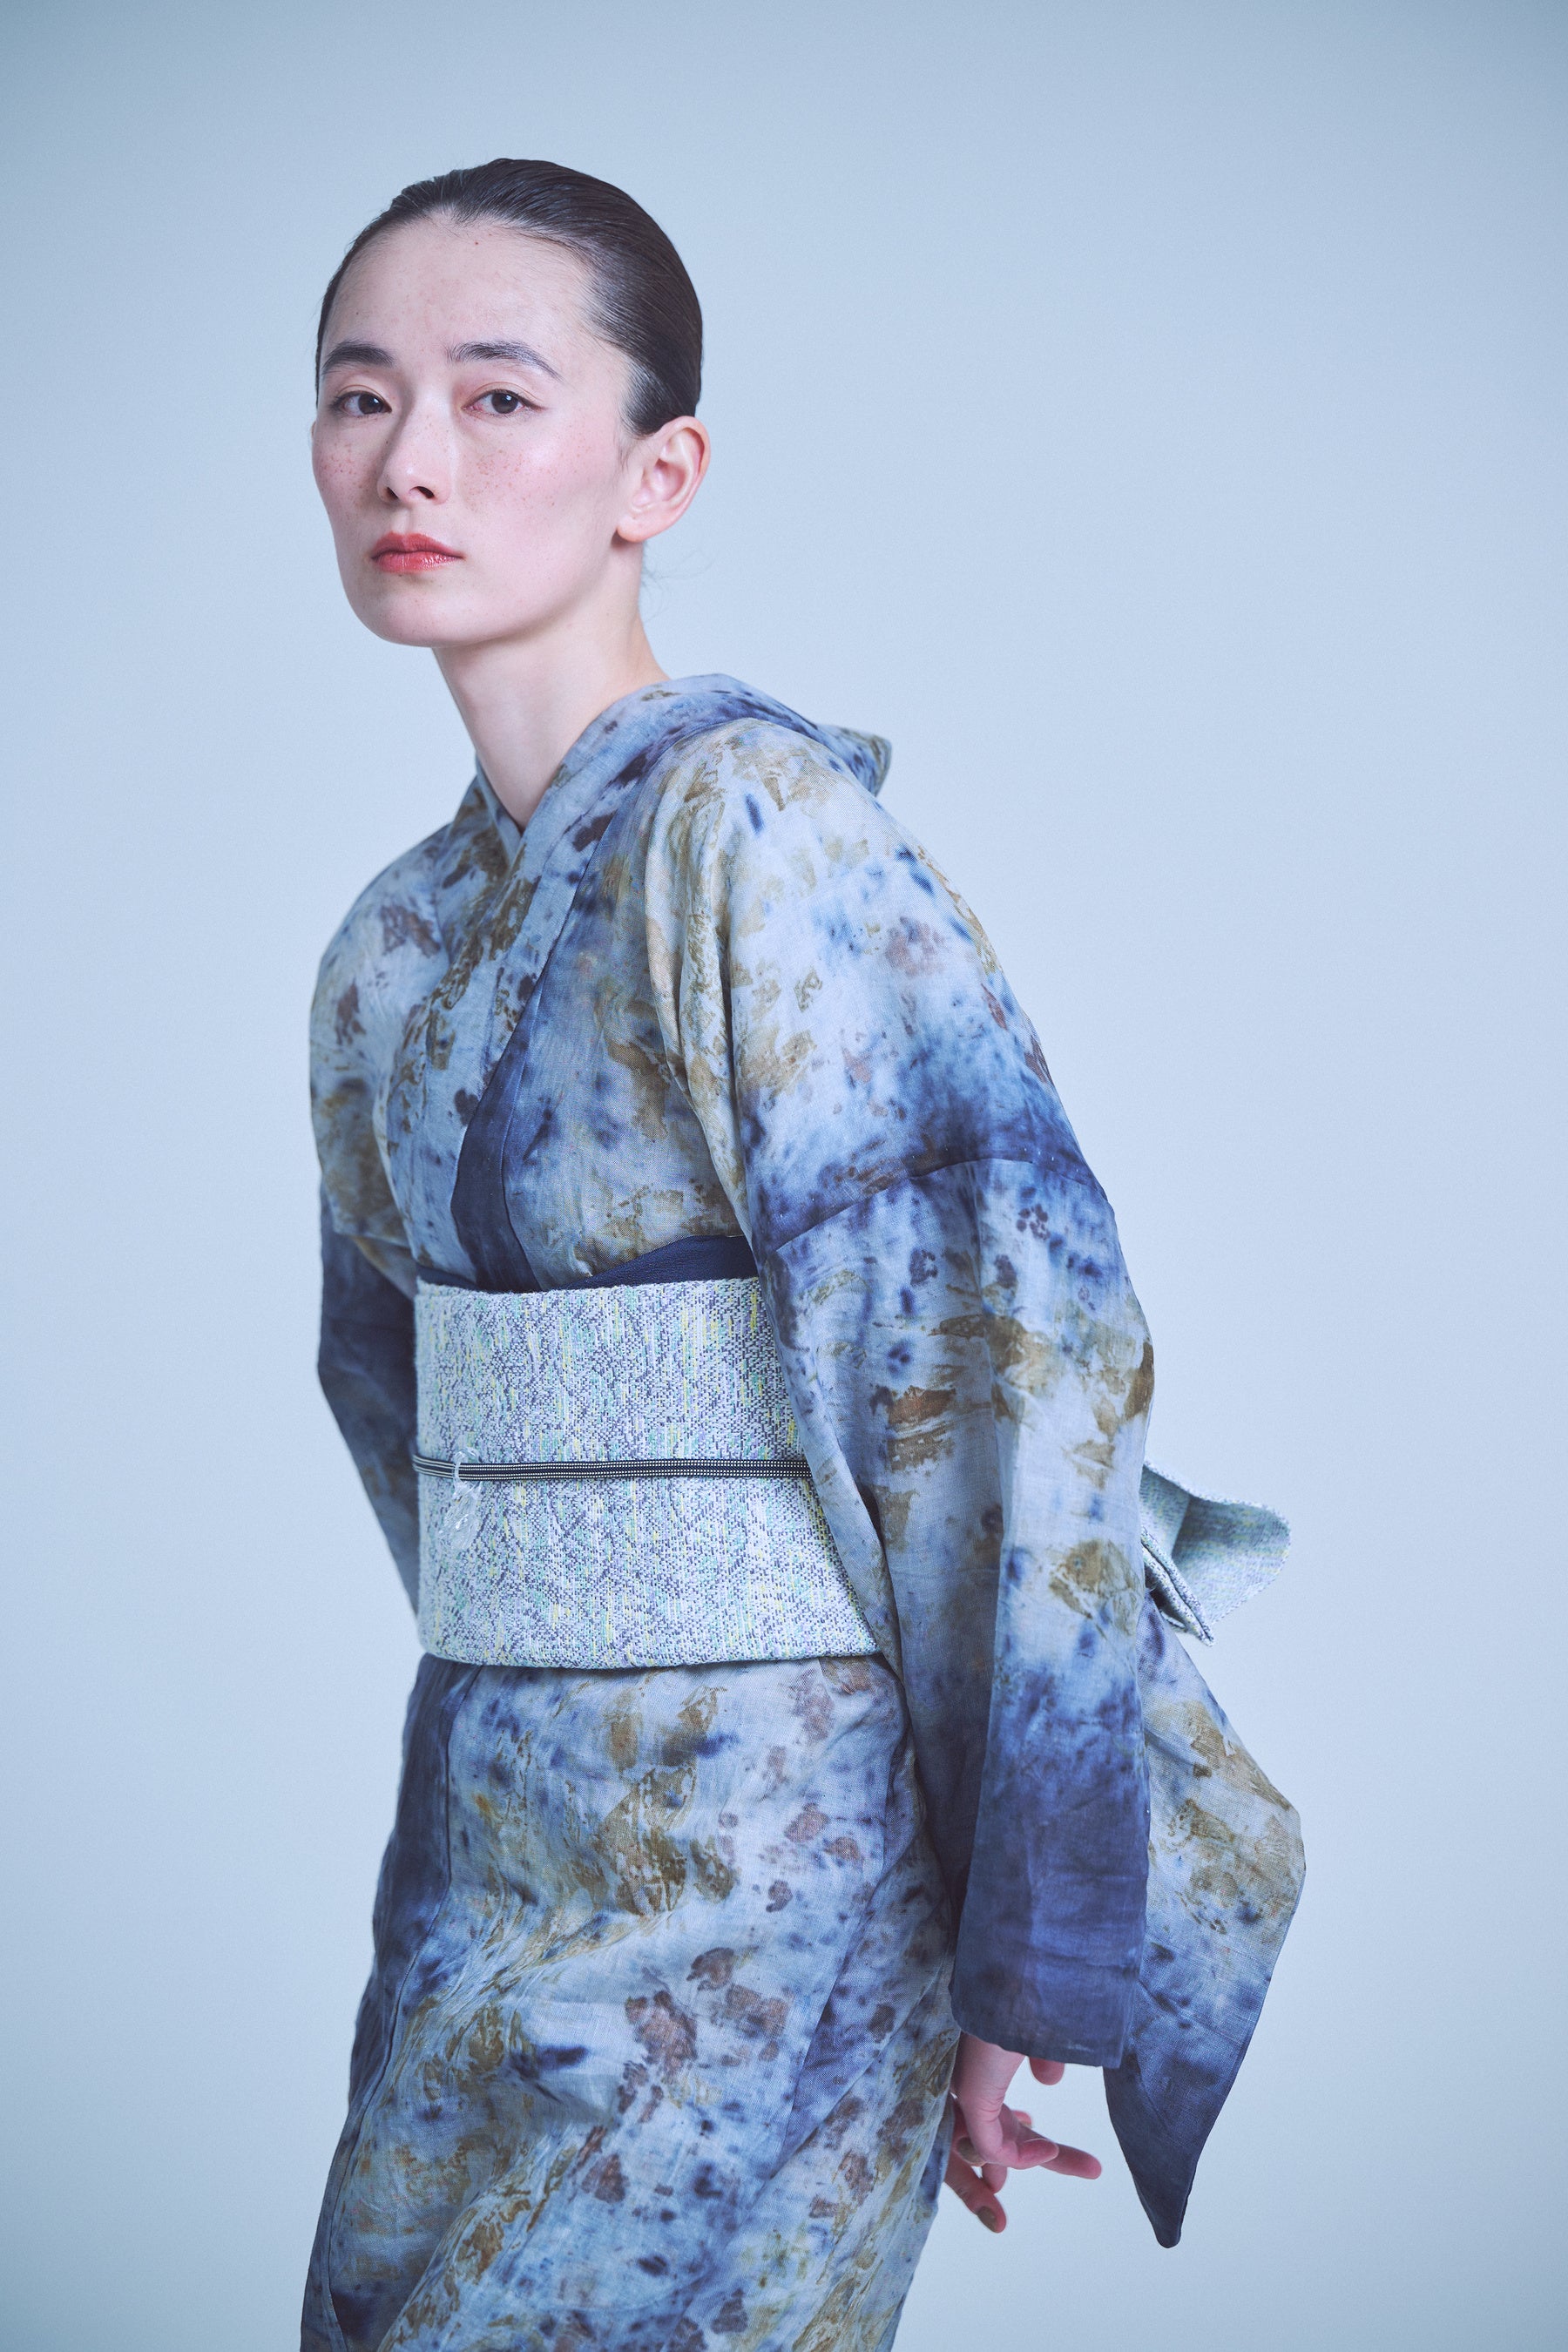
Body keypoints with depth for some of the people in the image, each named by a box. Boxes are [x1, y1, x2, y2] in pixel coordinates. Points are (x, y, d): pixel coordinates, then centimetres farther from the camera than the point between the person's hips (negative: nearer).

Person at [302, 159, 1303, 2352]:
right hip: (497, 1842, 7)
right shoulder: (399, 942, 7)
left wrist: (1030, 1960, -17)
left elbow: (1021, 1362, -19)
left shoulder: (754, 831, -16)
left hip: (771, 1863, -7)